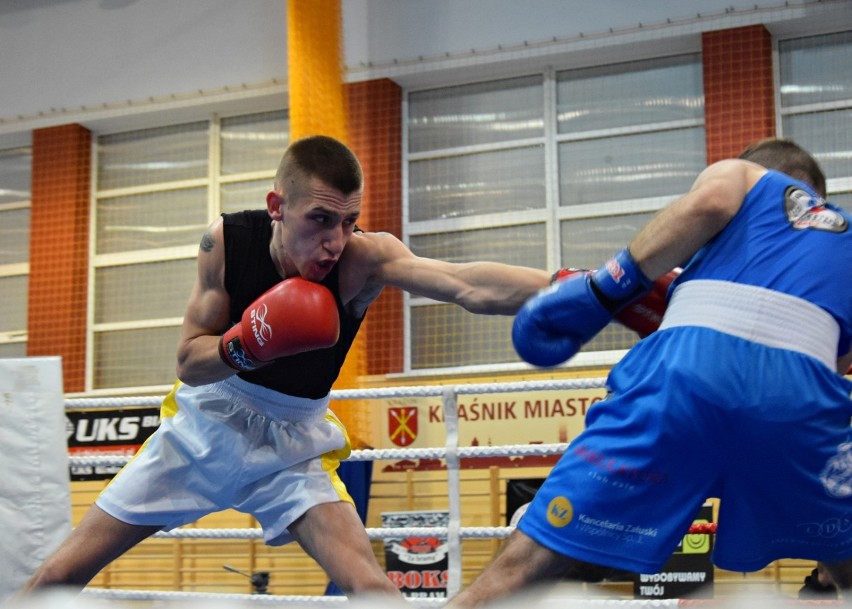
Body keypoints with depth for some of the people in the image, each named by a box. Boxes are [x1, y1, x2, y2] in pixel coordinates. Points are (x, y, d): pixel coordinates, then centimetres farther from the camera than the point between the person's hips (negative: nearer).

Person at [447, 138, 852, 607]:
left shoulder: (737, 174, 31)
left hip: (690, 369, -2)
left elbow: (707, 203, 6)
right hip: (799, 390, 2)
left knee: (528, 567, -1)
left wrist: (603, 290, 11)